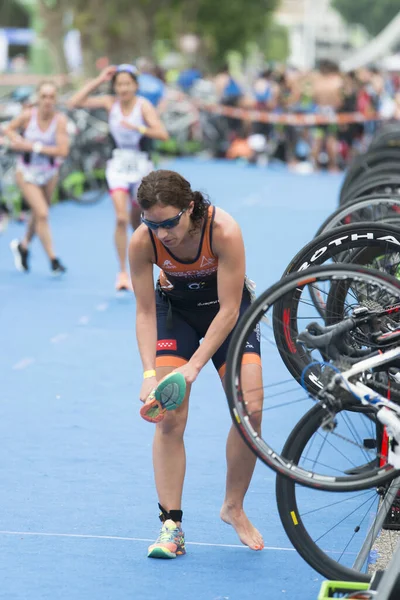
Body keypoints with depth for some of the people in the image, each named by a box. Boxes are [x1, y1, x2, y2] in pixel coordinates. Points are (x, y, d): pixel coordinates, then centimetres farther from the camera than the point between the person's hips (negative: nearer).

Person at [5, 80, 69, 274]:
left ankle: (23, 246, 44)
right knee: (42, 213, -13)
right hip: (27, 172, -2)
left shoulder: (60, 120, -17)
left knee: (38, 214, 17)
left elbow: (63, 150, -24)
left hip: (50, 173, 2)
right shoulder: (27, 116, -15)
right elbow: (9, 129, 5)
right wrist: (18, 141, -16)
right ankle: (53, 259, -6)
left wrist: (35, 146, -25)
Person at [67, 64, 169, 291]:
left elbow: (163, 134, -21)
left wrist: (138, 128, -34)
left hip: (141, 166, -1)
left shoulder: (144, 106, -10)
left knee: (137, 223, 12)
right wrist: (98, 81, -10)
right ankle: (123, 271, -13)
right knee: (121, 218, -17)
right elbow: (75, 102, -7)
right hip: (119, 165, 1)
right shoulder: (110, 102, -2)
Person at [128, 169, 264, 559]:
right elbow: (145, 312, -20)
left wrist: (194, 366, -35)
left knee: (250, 409, -10)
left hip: (226, 310, -1)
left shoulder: (224, 231, -35)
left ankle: (234, 507, 11)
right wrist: (150, 372, -32)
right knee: (169, 419, -10)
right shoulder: (142, 242, -28)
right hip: (175, 308, 1)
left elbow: (228, 310, -30)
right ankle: (171, 523, -4)